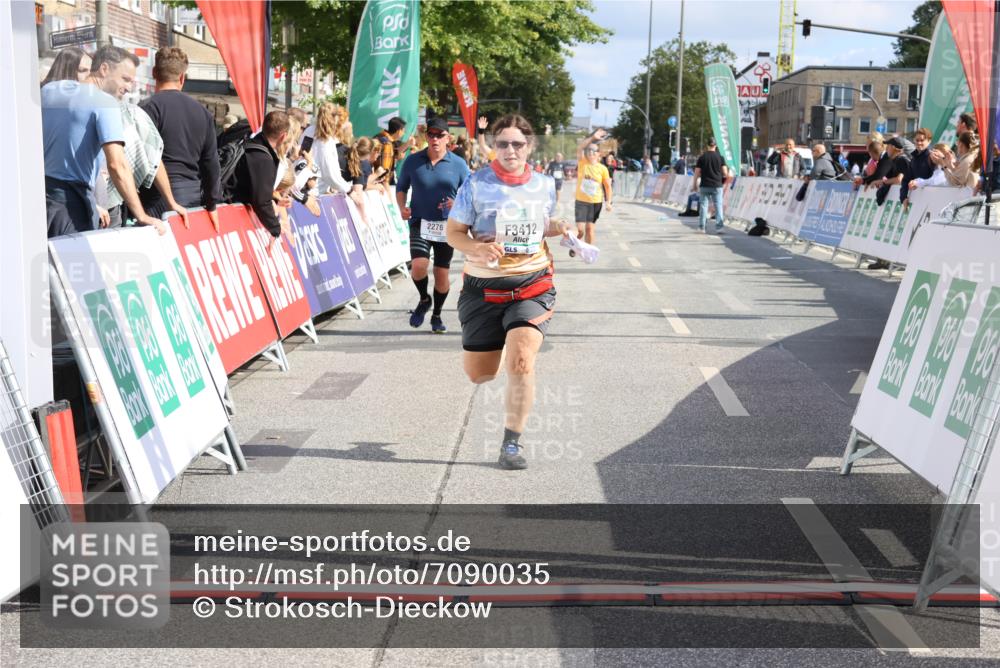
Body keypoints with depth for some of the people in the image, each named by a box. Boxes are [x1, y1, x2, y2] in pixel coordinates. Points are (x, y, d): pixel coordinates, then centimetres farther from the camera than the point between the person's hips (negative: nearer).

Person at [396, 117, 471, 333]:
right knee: (419, 265, -21)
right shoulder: (413, 161, 3)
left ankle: (437, 315, 28)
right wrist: (402, 207, -4)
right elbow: (401, 187, 14)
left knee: (442, 273, 6)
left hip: (447, 225, 0)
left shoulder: (458, 164, 0)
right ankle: (424, 300, 11)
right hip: (420, 222, 0)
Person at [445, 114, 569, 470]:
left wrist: (559, 227, -1)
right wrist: (477, 248, -23)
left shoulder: (544, 184, 5)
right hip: (484, 287, 0)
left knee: (520, 362, -20)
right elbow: (454, 232, -2)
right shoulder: (477, 183, -5)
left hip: (532, 285, 0)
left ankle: (512, 443, -4)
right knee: (478, 374, 8)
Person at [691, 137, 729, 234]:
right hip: (717, 186, 0)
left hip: (704, 186, 0)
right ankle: (719, 227, -8)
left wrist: (694, 185, 9)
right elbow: (725, 173, -2)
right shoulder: (720, 157, 0)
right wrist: (723, 180, 18)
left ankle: (701, 227, 9)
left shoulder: (702, 157, -1)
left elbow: (697, 173, -1)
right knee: (718, 206, 1)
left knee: (703, 205, 7)